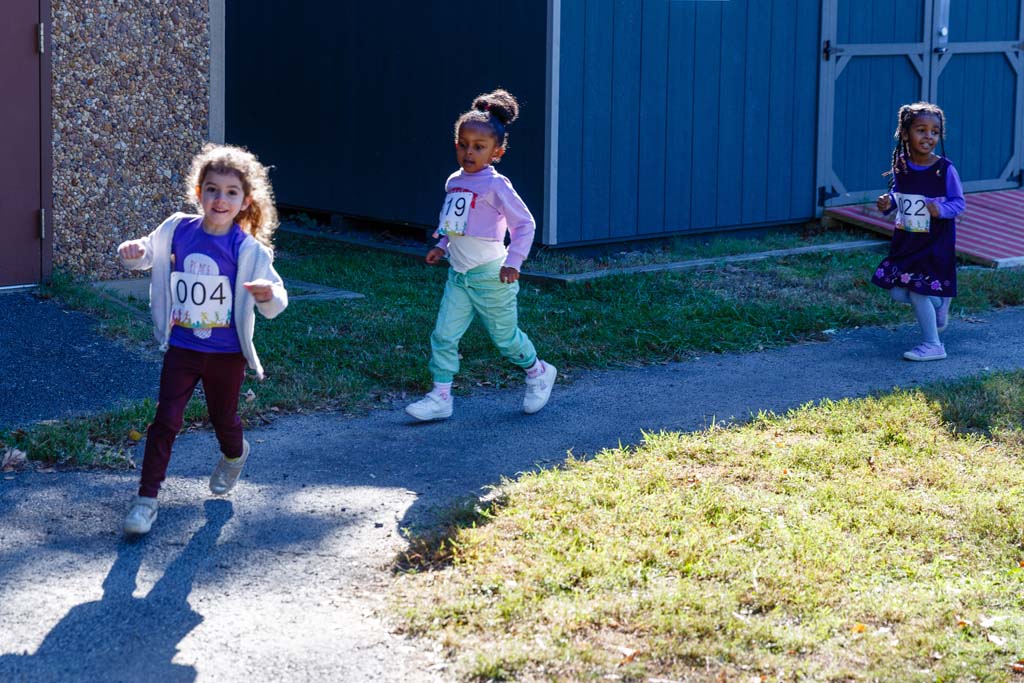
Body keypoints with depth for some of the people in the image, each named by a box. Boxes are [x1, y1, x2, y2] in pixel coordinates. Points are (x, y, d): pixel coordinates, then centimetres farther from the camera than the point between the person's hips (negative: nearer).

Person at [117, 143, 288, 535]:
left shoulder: (248, 249, -15)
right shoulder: (177, 231, -7)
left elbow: (276, 304, -17)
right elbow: (148, 254, 11)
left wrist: (269, 295, -42)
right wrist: (132, 253, -13)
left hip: (227, 352, -1)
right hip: (182, 346, 1)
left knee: (223, 418, 17)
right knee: (165, 420, -4)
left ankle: (234, 455, 53)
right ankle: (146, 499, 4)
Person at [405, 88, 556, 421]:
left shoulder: (495, 185, -17)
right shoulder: (454, 182, 6)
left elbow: (524, 223, -15)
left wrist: (513, 262, -18)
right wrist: (442, 246, 10)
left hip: (490, 275, -6)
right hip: (459, 274, 6)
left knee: (504, 336, 9)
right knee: (443, 335, -1)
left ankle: (538, 373, 35)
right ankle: (440, 398, 4)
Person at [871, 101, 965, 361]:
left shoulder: (945, 169, -15)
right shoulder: (901, 166, -2)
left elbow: (959, 202, -9)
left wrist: (941, 210, -29)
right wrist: (888, 203, -9)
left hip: (935, 242, -5)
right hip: (906, 240, 5)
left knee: (918, 293, -7)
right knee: (897, 293, 5)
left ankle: (933, 345, 11)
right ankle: (940, 302, 34)